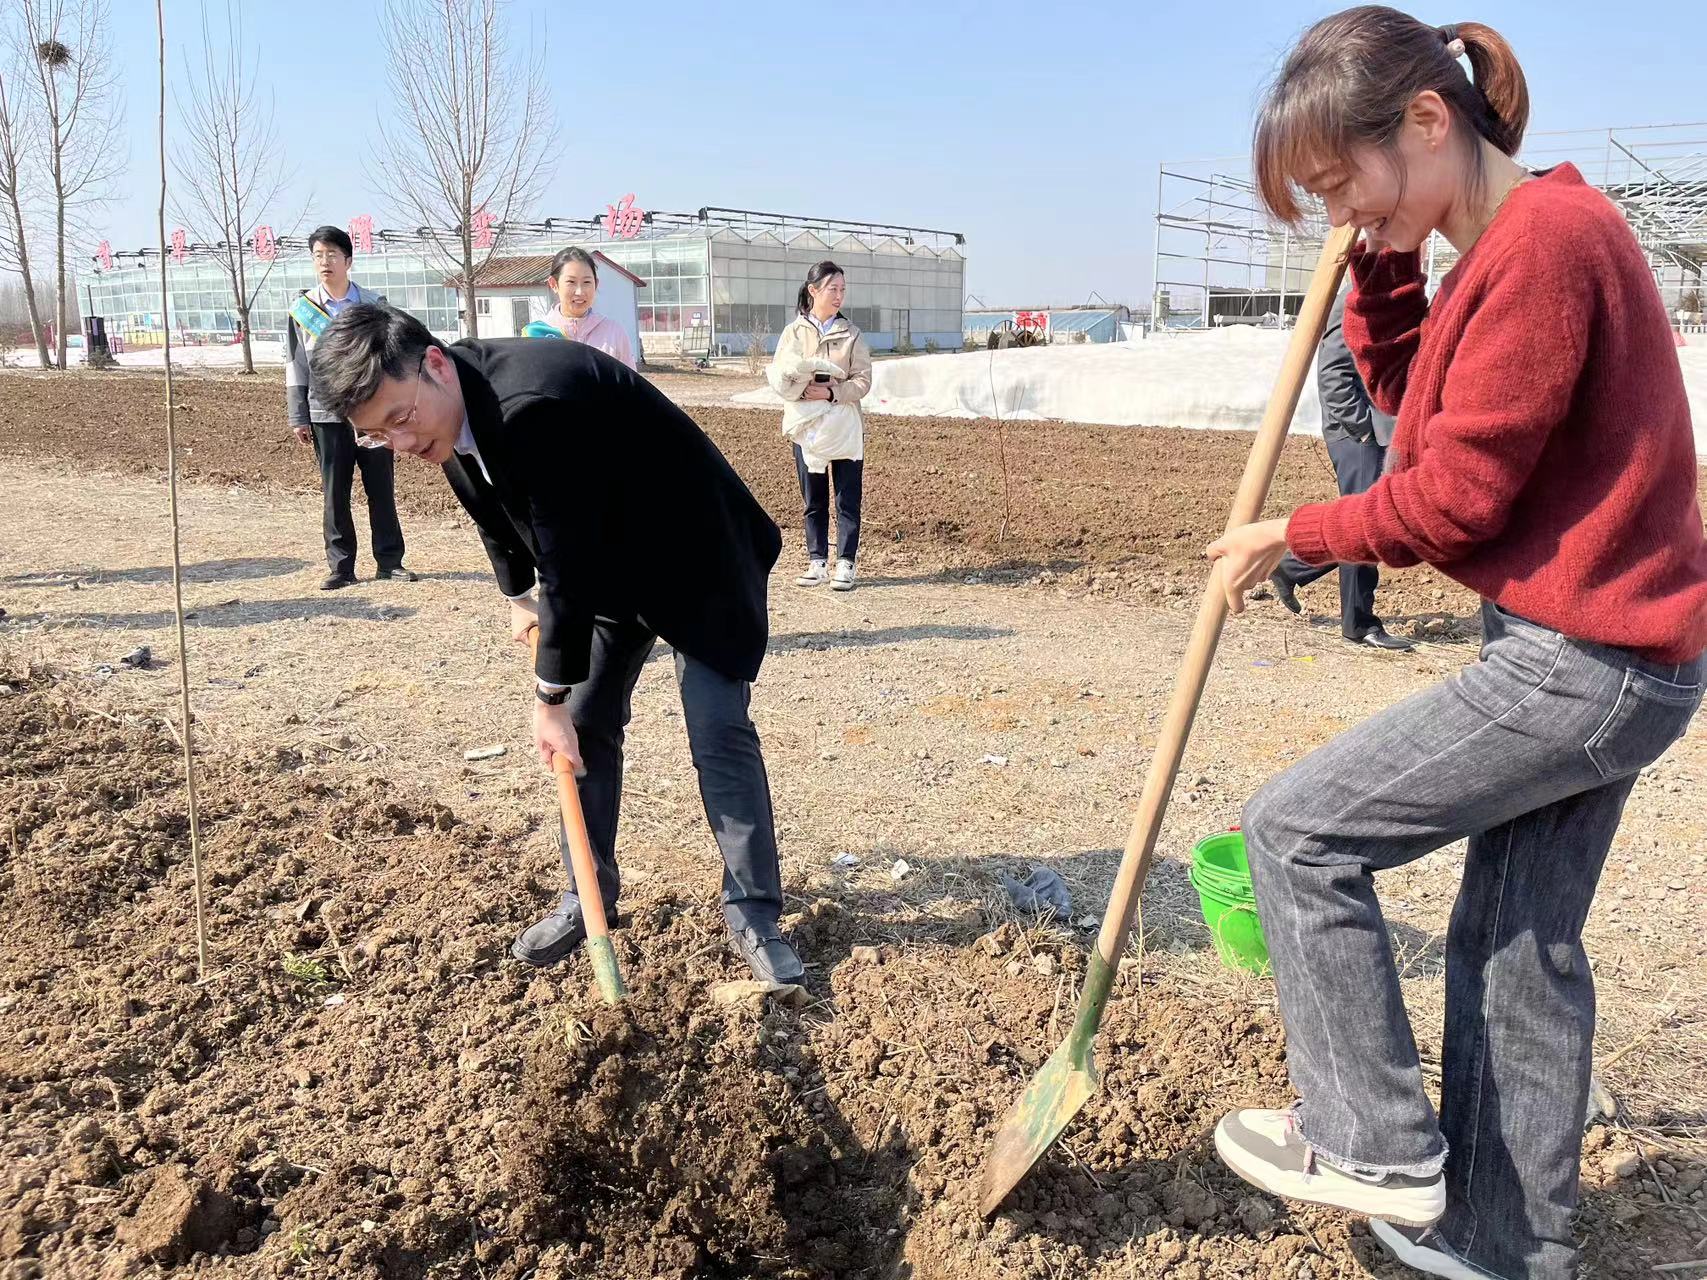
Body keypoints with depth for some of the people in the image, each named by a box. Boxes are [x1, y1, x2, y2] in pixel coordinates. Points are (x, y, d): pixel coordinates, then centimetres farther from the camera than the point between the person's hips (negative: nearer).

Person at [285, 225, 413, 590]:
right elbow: (295, 366, 7)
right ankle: (341, 566, 10)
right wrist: (298, 418, 3)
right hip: (327, 413, 1)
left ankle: (390, 560, 13)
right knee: (334, 494, 3)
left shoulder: (374, 304, 3)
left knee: (381, 489, 4)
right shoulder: (301, 309, 5)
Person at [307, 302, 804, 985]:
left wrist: (550, 698, -23)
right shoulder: (453, 414, -9)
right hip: (609, 564, 8)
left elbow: (569, 567, -32)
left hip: (696, 558, -8)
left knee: (719, 733, -9)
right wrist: (518, 598, 23)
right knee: (585, 725, 7)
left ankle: (753, 916, 2)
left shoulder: (534, 406, -37)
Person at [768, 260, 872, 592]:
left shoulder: (852, 334, 3)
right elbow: (778, 379, -3)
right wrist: (803, 390, -22)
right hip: (805, 426, 1)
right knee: (813, 500, 8)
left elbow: (863, 380, -4)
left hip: (845, 426, -1)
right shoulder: (794, 332, 3)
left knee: (848, 499, 0)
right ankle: (817, 563, 15)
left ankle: (845, 564, 5)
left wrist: (832, 392, -19)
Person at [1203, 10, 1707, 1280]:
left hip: (1578, 668, -10)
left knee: (1297, 827, -4)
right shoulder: (1520, 235, 12)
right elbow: (1414, 393, 17)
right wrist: (1381, 266, 5)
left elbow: (1453, 495, -19)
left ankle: (1378, 1145, 10)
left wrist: (1294, 535, -5)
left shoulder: (1544, 241, -19)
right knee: (1522, 950, 16)